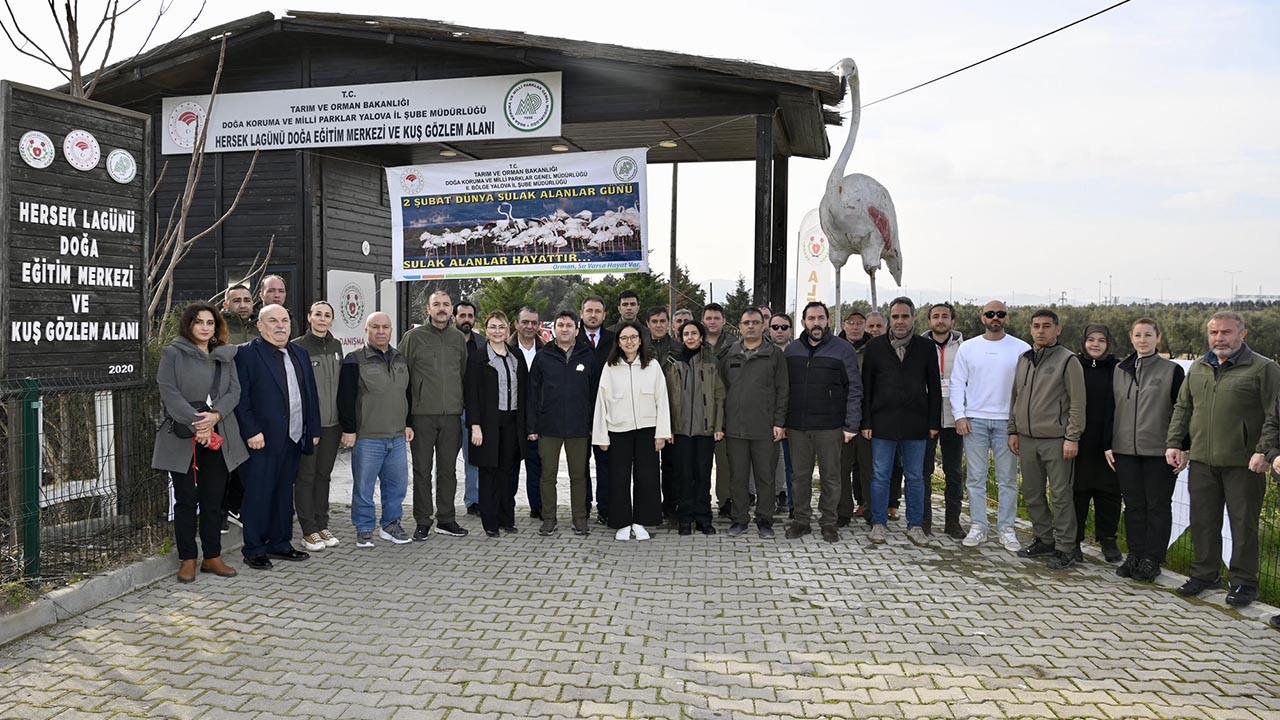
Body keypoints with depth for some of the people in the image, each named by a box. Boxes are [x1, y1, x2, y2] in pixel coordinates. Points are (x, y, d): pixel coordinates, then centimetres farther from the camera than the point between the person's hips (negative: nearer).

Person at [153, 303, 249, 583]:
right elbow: (169, 392, -10)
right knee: (186, 499, 4)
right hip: (183, 438, -4)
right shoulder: (173, 354, -1)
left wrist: (215, 416, -12)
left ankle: (212, 557, 17)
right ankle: (187, 559, 13)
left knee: (214, 499, 8)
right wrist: (196, 423, -18)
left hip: (218, 438, 4)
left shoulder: (226, 356, 12)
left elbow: (234, 391, 5)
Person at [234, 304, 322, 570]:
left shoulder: (300, 354, 15)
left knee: (284, 493, 13)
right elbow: (240, 397, -10)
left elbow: (311, 394, 16)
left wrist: (314, 430, 11)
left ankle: (280, 543, 24)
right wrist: (251, 432, -16)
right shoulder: (246, 354, -5)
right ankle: (254, 549, 11)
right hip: (262, 439, -6)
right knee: (258, 495, 1)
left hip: (294, 438, 6)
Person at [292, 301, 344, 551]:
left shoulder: (336, 346, 11)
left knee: (323, 474, 13)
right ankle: (309, 531, 9)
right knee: (306, 476, 2)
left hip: (332, 422, 5)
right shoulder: (297, 347, -6)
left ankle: (322, 525, 22)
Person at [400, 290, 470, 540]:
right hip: (422, 414, -3)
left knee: (448, 470, 9)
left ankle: (446, 519, 19)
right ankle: (422, 522, 13)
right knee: (422, 470, 3)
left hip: (452, 415, 3)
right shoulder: (414, 337, -1)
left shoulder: (459, 339, 10)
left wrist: (461, 406, 13)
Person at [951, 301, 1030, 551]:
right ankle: (978, 526, 14)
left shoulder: (1021, 349, 1)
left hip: (1007, 421, -1)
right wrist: (959, 415, -3)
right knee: (976, 477, 5)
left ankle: (1006, 529, 14)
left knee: (1008, 479, 5)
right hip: (974, 420, 1)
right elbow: (958, 383, 5)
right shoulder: (968, 347, 5)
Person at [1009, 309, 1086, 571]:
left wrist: (1072, 437, -12)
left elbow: (1077, 403, -8)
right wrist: (1013, 431, 14)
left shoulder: (1068, 360, -5)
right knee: (1032, 494, 12)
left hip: (1055, 440, -6)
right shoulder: (1023, 359, 13)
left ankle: (1064, 548, 6)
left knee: (1061, 495, -2)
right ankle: (1044, 540, 25)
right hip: (1027, 439, 6)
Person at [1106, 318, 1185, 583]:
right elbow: (1111, 409, 12)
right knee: (1133, 505, 10)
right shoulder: (1120, 370, 10)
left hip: (1159, 452, -3)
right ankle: (1135, 556, 19)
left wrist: (1181, 448, -7)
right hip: (1125, 451, 4)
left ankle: (1152, 560, 12)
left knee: (1158, 506, 4)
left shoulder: (1172, 370, -1)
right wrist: (1109, 445, 8)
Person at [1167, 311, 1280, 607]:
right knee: (1203, 521, 11)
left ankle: (1244, 582, 15)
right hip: (1201, 462, 5)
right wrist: (1174, 444, 10)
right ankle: (1206, 574, 25)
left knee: (1243, 524, 3)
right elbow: (1182, 409, 18)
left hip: (1243, 463, -5)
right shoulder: (1198, 368, 13)